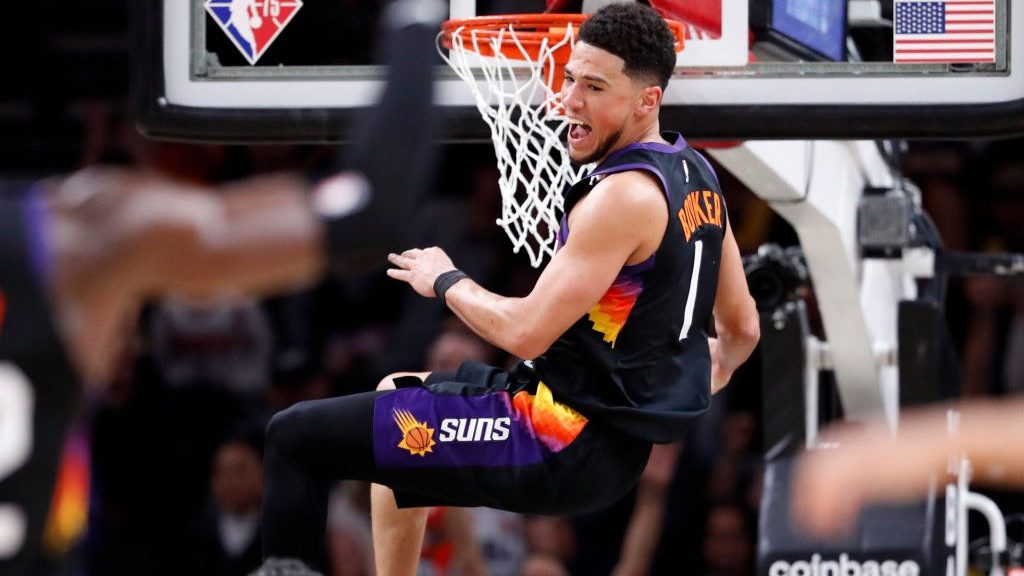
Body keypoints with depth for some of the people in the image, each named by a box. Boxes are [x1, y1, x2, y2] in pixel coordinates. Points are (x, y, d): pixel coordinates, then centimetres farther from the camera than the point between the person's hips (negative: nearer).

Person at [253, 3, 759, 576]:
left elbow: (527, 332, -22)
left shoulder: (624, 195, -21)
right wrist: (703, 381, 36)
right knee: (398, 389, 35)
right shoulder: (697, 175, 7)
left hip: (565, 447, -11)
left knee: (296, 436, -13)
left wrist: (446, 282, -5)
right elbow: (743, 328, 16)